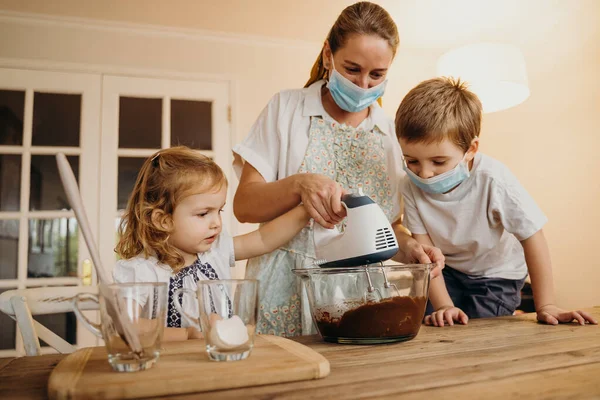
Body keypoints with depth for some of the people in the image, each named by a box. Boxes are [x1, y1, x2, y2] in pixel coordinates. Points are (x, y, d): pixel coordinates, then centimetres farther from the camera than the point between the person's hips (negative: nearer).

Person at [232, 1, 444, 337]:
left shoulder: (390, 133, 7)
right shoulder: (287, 108, -1)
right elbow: (244, 205, -8)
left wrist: (408, 246, -8)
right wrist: (299, 184, -25)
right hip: (287, 299, -2)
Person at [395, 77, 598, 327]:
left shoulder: (493, 180, -33)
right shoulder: (412, 187, -24)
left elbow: (533, 239, -23)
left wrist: (545, 306, -19)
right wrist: (443, 305, -27)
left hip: (496, 276, -2)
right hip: (447, 271, 2)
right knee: (424, 325, -13)